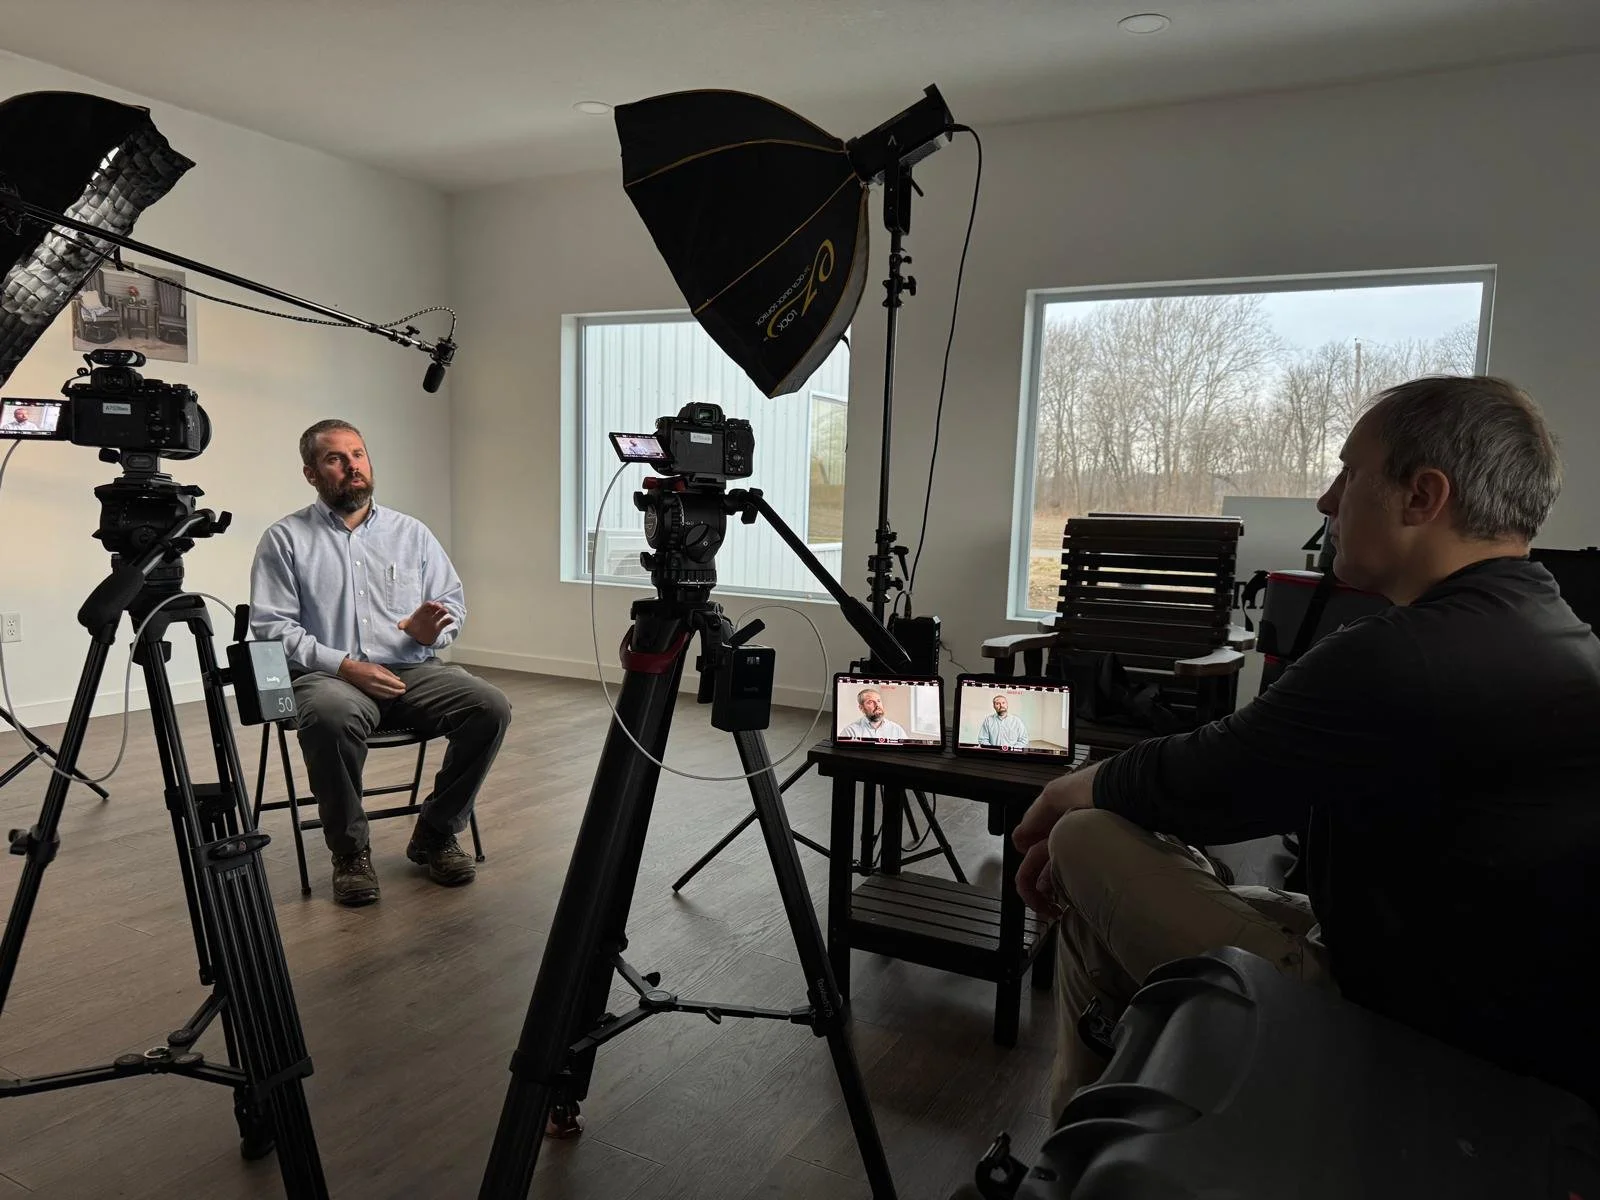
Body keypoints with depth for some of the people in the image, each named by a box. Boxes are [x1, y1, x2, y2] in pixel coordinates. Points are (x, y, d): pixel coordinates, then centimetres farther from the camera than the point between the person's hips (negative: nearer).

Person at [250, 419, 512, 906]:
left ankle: (435, 832, -4)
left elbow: (454, 602, 13)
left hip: (412, 670, 3)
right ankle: (350, 850, -14)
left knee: (490, 706, -24)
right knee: (331, 716, -38)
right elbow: (272, 627, -2)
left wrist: (432, 631, -11)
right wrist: (343, 665, -16)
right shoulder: (284, 540, 6)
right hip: (330, 675, -3)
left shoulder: (411, 532, 14)